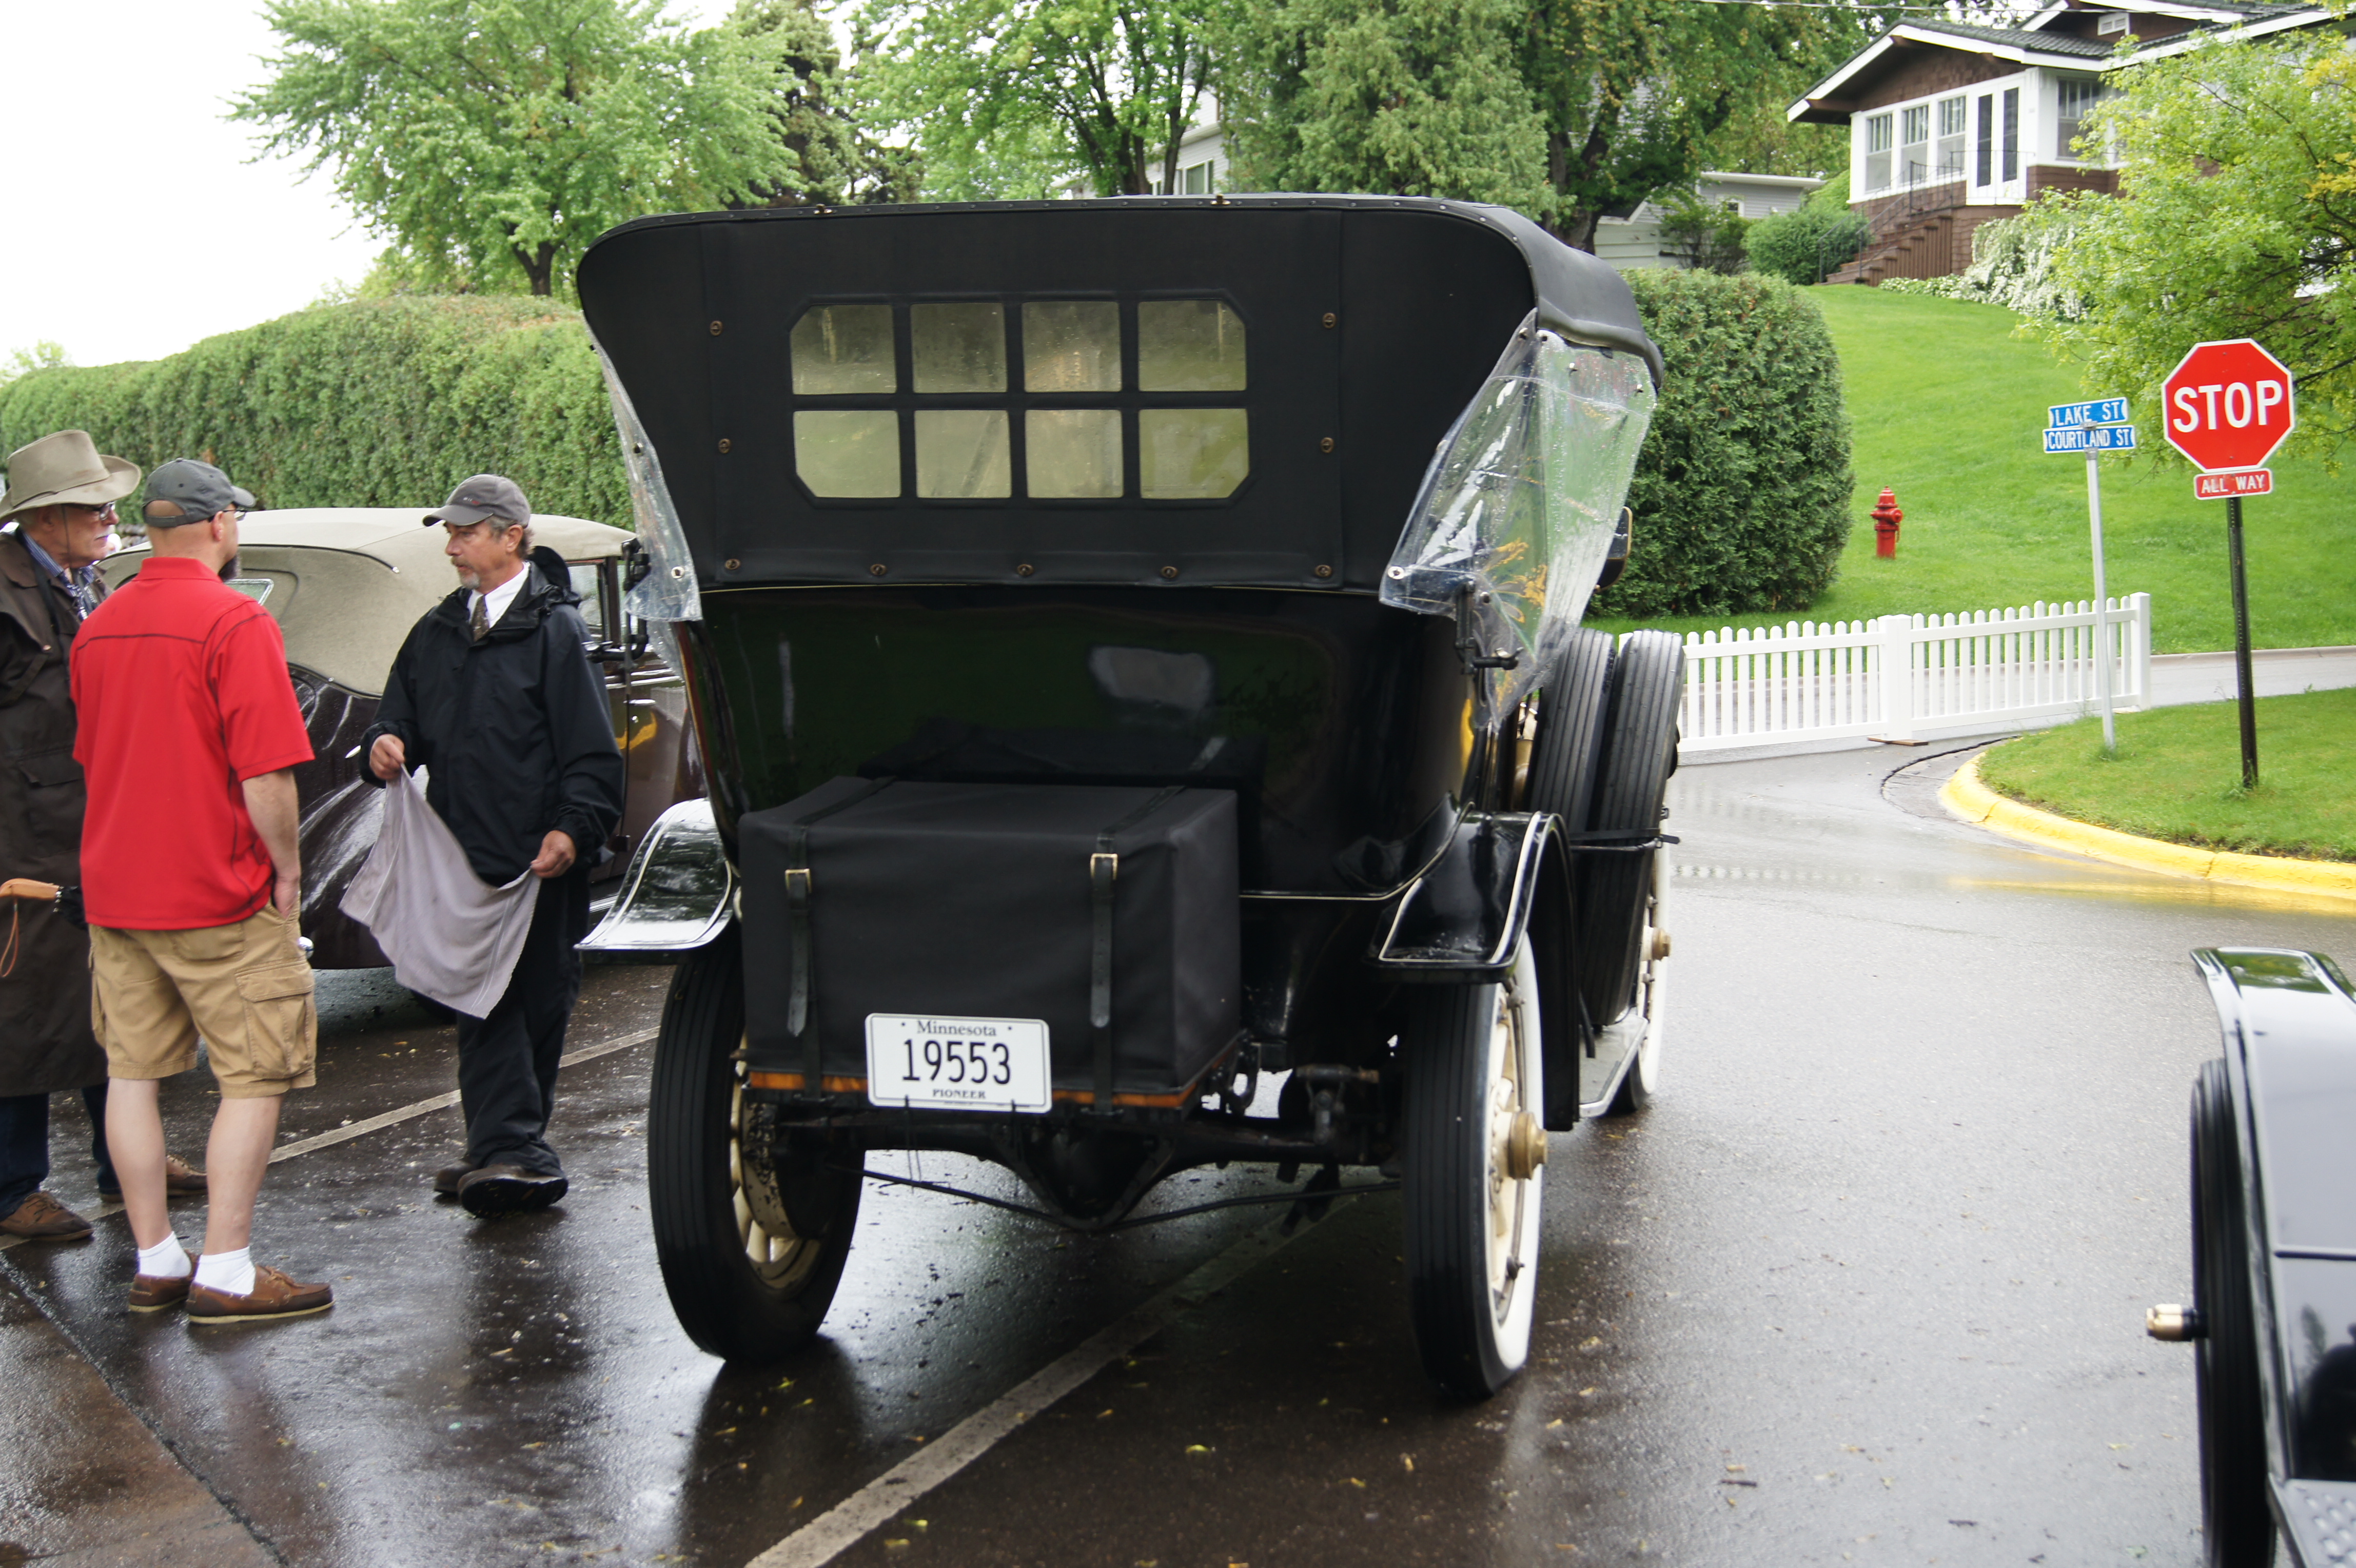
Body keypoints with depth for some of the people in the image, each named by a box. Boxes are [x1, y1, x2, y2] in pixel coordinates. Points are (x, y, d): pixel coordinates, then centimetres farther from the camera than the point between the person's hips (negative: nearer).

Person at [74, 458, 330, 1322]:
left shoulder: (99, 625, 9)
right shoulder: (235, 621, -14)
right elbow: (264, 771, -19)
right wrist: (286, 865, -7)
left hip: (113, 890, 7)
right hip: (219, 895, -7)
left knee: (134, 1071, 12)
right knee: (256, 1076, 1)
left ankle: (155, 1261, 18)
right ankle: (224, 1273, 0)